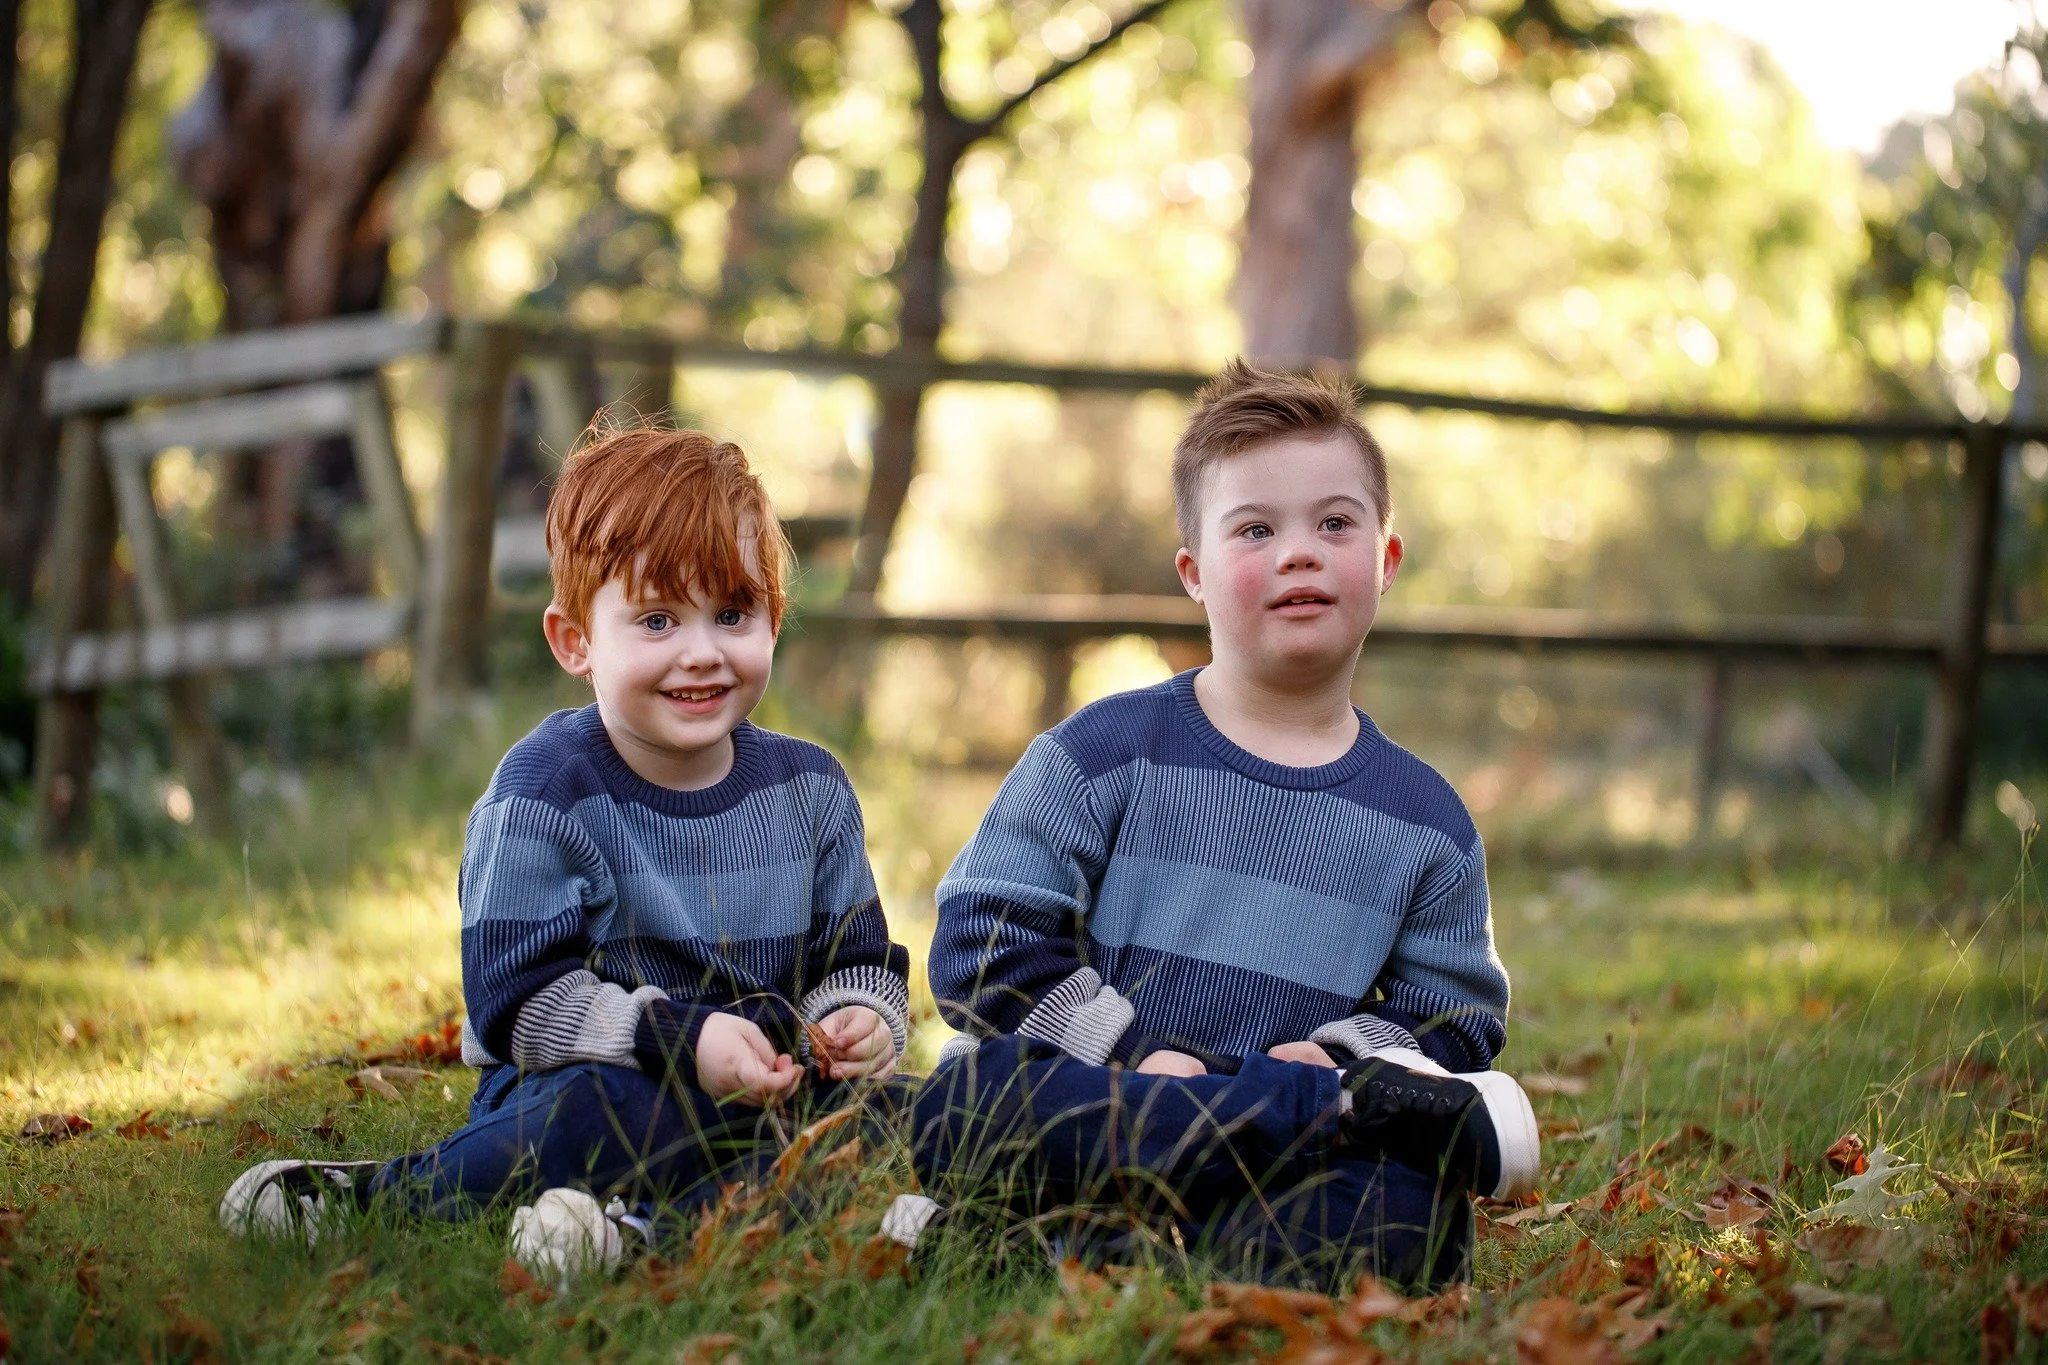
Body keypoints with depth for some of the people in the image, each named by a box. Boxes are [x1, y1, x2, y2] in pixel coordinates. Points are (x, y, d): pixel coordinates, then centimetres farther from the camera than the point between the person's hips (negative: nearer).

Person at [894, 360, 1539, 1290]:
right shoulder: (1107, 753, 5)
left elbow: (1451, 1024, 13)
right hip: (1080, 1118, -1)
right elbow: (983, 939, -1)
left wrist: (1325, 1059, -8)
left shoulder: (1426, 822, 13)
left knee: (1419, 1212, -31)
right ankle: (1357, 1106, -31)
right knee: (966, 1105, -36)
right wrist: (1141, 1063, -13)